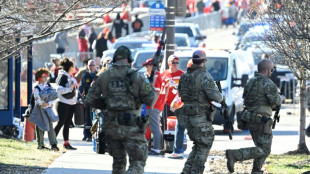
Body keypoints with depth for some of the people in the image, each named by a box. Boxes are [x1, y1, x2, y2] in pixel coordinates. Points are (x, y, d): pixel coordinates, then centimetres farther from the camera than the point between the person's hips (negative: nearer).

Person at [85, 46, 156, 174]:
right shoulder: (137, 77, -6)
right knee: (138, 163, -3)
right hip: (132, 127, -4)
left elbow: (90, 100, 7)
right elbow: (150, 100, -5)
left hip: (111, 125, 4)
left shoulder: (104, 76, 4)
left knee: (118, 162, 20)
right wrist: (150, 89, 15)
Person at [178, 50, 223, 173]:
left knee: (198, 146, 18)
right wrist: (220, 97, 2)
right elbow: (215, 96, -20)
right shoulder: (204, 76, -15)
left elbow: (180, 93, 19)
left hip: (187, 116, 7)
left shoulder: (184, 76, 8)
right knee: (204, 146, 4)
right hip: (201, 117, -7)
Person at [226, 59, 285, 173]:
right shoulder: (267, 83, -12)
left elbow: (246, 100, 16)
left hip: (250, 118, 9)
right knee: (264, 150, -7)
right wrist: (281, 98, 3)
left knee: (261, 148, 20)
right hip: (262, 120, -9)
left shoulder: (250, 82, 13)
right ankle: (234, 155, -21)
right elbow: (275, 100, -19)